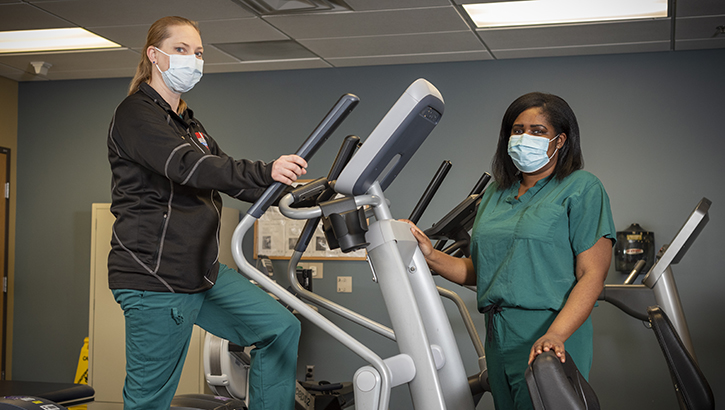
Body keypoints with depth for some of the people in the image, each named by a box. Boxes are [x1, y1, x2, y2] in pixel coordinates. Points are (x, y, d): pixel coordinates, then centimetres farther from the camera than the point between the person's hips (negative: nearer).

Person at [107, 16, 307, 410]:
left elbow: (230, 180, 13)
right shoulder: (135, 114, -9)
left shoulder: (187, 123, 19)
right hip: (154, 278, -9)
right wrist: (265, 172, -39)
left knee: (281, 329, 6)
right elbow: (188, 167, -27)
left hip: (204, 273, 9)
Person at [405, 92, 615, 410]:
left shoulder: (582, 188, -3)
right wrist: (431, 258, -2)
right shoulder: (495, 193, 16)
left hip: (549, 339, -6)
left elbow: (592, 275, -12)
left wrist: (555, 335, -25)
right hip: (498, 338, 6)